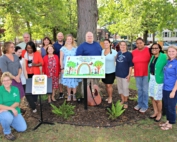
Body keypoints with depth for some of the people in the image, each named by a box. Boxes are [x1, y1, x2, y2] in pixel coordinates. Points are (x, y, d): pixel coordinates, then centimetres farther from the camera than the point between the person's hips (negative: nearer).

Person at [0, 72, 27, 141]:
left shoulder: (15, 89, 0)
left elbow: (17, 103, -8)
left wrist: (7, 108, -23)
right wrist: (11, 108, -29)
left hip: (14, 111, 4)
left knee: (23, 128, -5)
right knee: (8, 117, -40)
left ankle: (9, 122, 22)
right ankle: (7, 132, -6)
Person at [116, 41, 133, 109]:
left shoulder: (129, 54, -9)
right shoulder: (118, 53, 7)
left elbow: (131, 65, -11)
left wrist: (129, 74, -15)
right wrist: (116, 72, 13)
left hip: (125, 75, -6)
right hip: (118, 74, 6)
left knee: (125, 88, 2)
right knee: (120, 88, 14)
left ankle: (126, 102, 19)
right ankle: (122, 100, 29)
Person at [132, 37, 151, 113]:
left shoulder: (148, 50, -11)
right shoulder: (134, 52, 2)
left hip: (146, 73, -4)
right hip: (137, 74, 4)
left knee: (145, 90, 4)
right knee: (139, 89, 16)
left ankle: (145, 105, 18)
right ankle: (139, 103, 32)